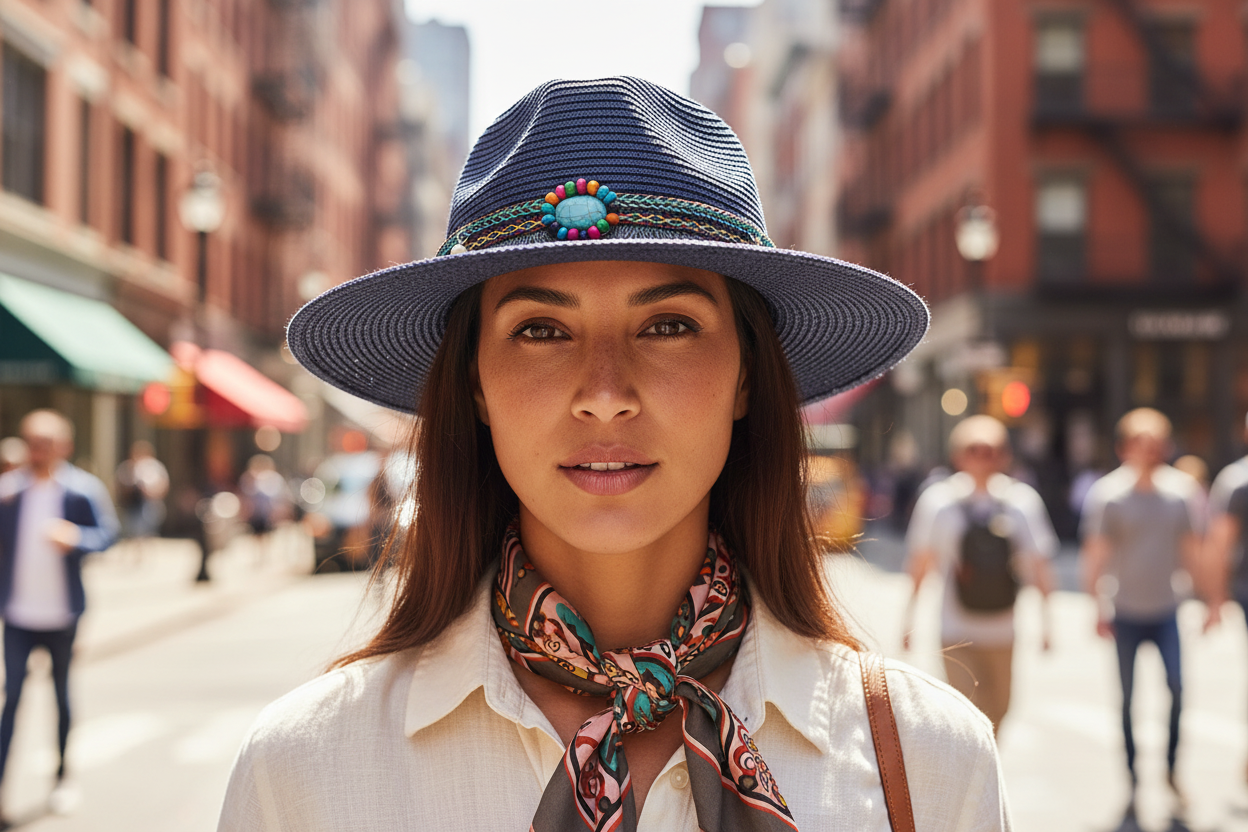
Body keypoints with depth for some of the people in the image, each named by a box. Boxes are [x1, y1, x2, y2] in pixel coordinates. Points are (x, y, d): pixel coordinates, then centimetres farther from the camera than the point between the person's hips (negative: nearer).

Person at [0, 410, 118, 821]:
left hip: (62, 613, 0)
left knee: (62, 693, 14)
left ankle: (63, 777, 28)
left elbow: (107, 532, -2)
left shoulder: (83, 489, -5)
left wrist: (75, 537, -22)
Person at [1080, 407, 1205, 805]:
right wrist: (1099, 607, -11)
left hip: (1167, 610, 2)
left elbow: (1192, 549, 9)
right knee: (1127, 697, 5)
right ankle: (1132, 778, 16)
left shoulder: (1182, 489, 1)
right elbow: (1095, 554, -6)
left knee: (1177, 686, -10)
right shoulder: (1107, 493, -7)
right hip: (1126, 612, -2)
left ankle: (1171, 769, 7)